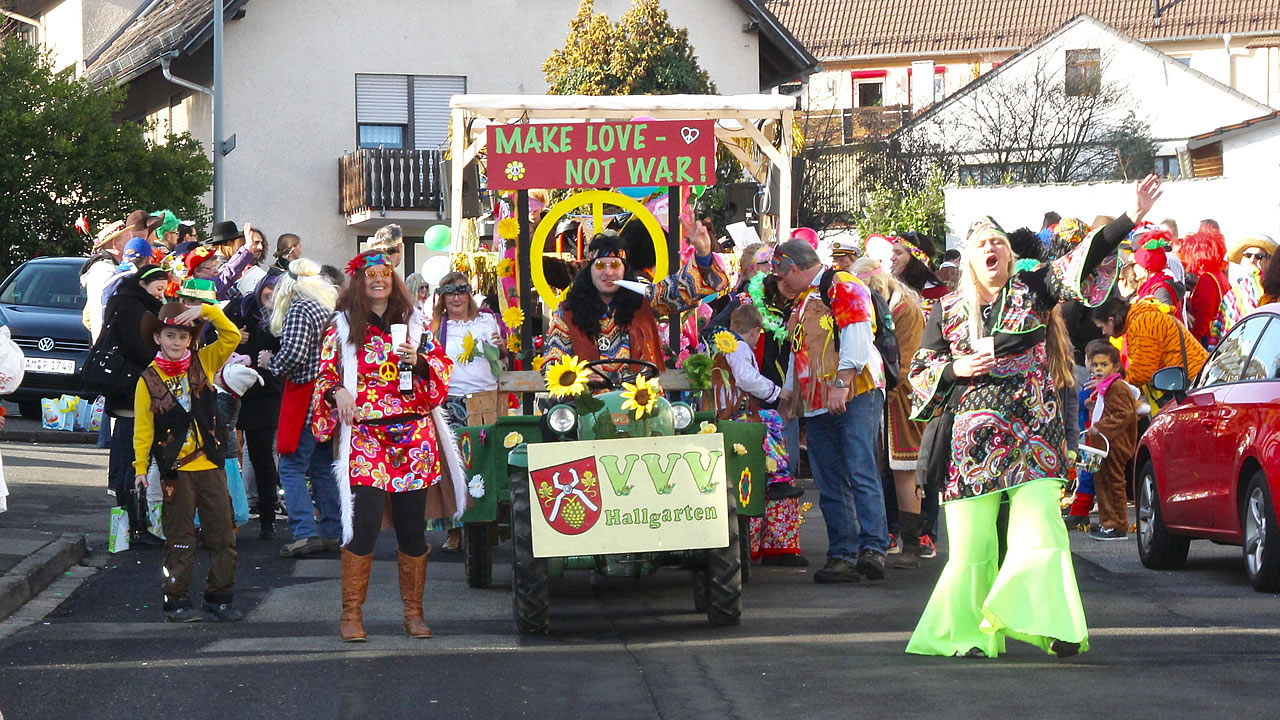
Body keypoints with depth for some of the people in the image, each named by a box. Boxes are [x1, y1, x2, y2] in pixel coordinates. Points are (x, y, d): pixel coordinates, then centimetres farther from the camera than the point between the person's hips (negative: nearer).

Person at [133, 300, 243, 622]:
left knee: (223, 535, 4)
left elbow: (231, 337, -4)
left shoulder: (203, 363, 5)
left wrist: (206, 310, -14)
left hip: (210, 465, 3)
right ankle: (176, 601, 9)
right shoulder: (149, 380, -3)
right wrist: (140, 467, -6)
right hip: (176, 469, -3)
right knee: (180, 538, 2)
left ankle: (219, 598, 14)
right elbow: (143, 427, -2)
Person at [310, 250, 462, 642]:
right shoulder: (342, 326, 8)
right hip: (364, 436, -2)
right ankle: (352, 614, -2)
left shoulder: (414, 322, 14)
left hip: (414, 436, 3)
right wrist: (338, 392, -12)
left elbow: (443, 365, 12)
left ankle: (414, 612, 15)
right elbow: (325, 374, 8)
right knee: (363, 525, -10)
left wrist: (418, 361, -8)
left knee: (413, 527, 5)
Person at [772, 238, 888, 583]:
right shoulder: (803, 299, 23)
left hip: (855, 398, -9)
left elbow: (857, 339, -15)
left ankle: (873, 549, -20)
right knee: (830, 486, 3)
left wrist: (842, 383, -22)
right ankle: (842, 556, 3)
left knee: (861, 474, -16)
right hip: (818, 407, 9)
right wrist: (790, 389, 27)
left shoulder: (844, 287, -4)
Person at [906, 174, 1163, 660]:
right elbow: (919, 373, 16)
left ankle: (1053, 627, -11)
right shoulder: (946, 311, 12)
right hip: (973, 434, 1)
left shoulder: (1032, 288, 9)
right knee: (970, 540, -1)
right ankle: (970, 633, 10)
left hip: (1033, 433, -1)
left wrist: (1130, 219, -14)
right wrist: (957, 369, -4)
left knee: (1039, 526, -13)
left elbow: (1082, 261, -2)